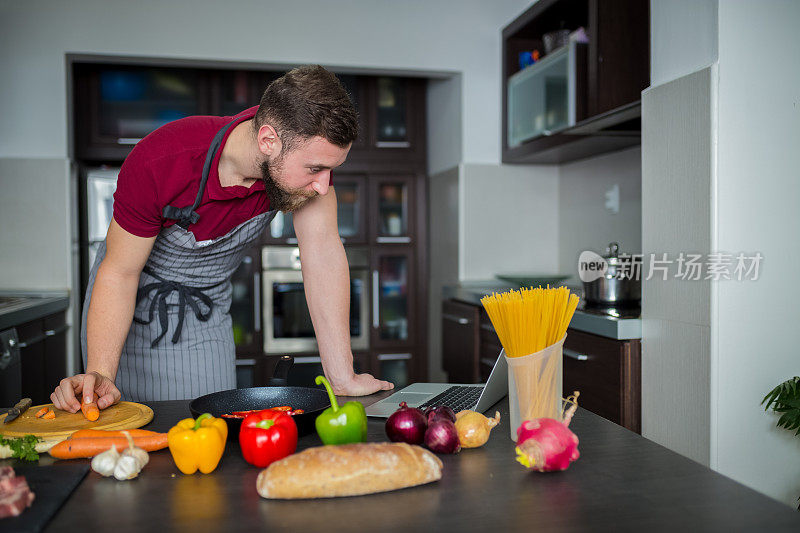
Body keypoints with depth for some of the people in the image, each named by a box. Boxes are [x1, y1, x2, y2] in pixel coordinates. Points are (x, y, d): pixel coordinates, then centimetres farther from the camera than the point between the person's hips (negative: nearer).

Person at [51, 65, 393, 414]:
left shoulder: (309, 149, -26)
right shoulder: (158, 163, -34)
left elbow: (322, 251, -25)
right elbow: (119, 272, -24)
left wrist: (342, 377, -27)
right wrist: (101, 375, -37)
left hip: (207, 309, 3)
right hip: (136, 300, -2)